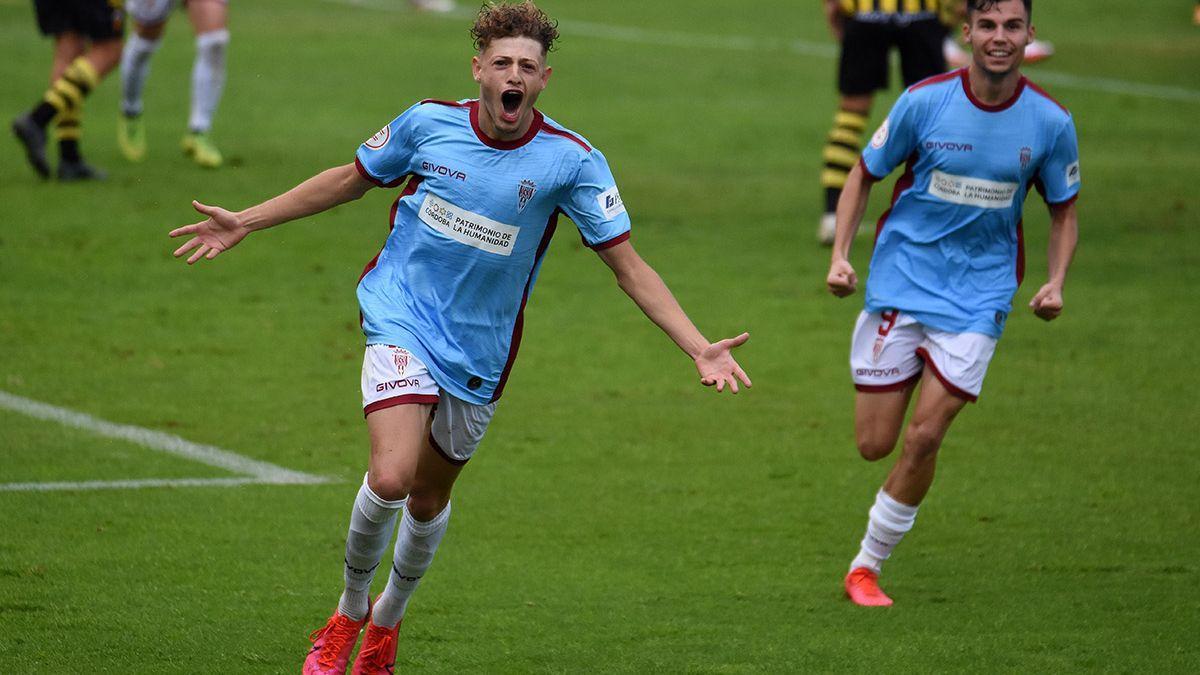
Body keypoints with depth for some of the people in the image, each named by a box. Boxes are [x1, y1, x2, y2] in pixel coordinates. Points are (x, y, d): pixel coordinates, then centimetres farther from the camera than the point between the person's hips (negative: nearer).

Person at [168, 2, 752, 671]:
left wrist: (701, 347, -17)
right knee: (390, 477, -22)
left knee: (429, 498, 14)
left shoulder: (571, 160, -12)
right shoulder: (429, 123, -8)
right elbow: (351, 179, 10)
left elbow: (628, 263, -8)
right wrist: (247, 221, 11)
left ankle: (387, 620, 43)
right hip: (402, 320, -1)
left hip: (480, 352, 1)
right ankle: (349, 612, 4)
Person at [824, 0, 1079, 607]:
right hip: (900, 283, 0)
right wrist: (839, 255, -8)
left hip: (977, 299, 0)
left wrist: (1055, 282, -8)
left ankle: (867, 566, 6)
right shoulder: (925, 102, -9)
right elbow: (864, 175, 4)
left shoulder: (1051, 122, -5)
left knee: (924, 438, -11)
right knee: (874, 444, -2)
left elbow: (1064, 212, 9)